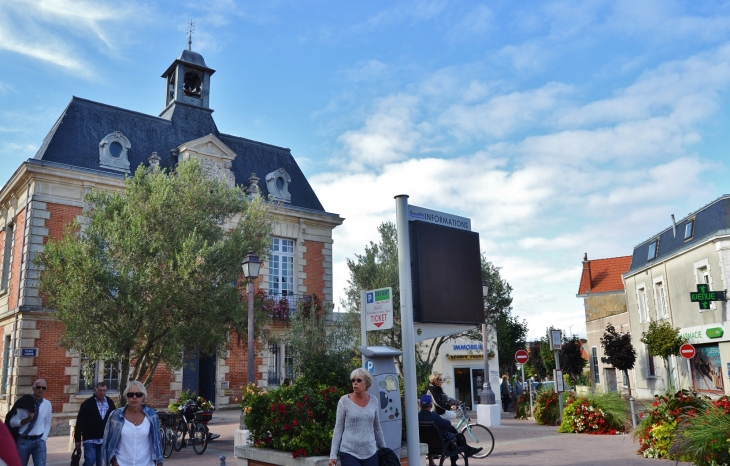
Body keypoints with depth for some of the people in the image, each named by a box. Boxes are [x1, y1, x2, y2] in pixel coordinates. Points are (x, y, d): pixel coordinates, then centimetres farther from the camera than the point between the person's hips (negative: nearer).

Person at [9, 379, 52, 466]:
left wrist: (43, 439, -3)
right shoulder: (24, 402, -4)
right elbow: (12, 422, -3)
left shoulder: (47, 404, 3)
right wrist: (27, 419, -18)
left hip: (39, 441, 1)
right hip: (23, 441, -1)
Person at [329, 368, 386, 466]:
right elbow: (338, 428, -3)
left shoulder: (373, 401, 4)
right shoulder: (344, 400, -5)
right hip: (349, 453, -3)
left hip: (370, 454, 3)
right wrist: (333, 454, -7)